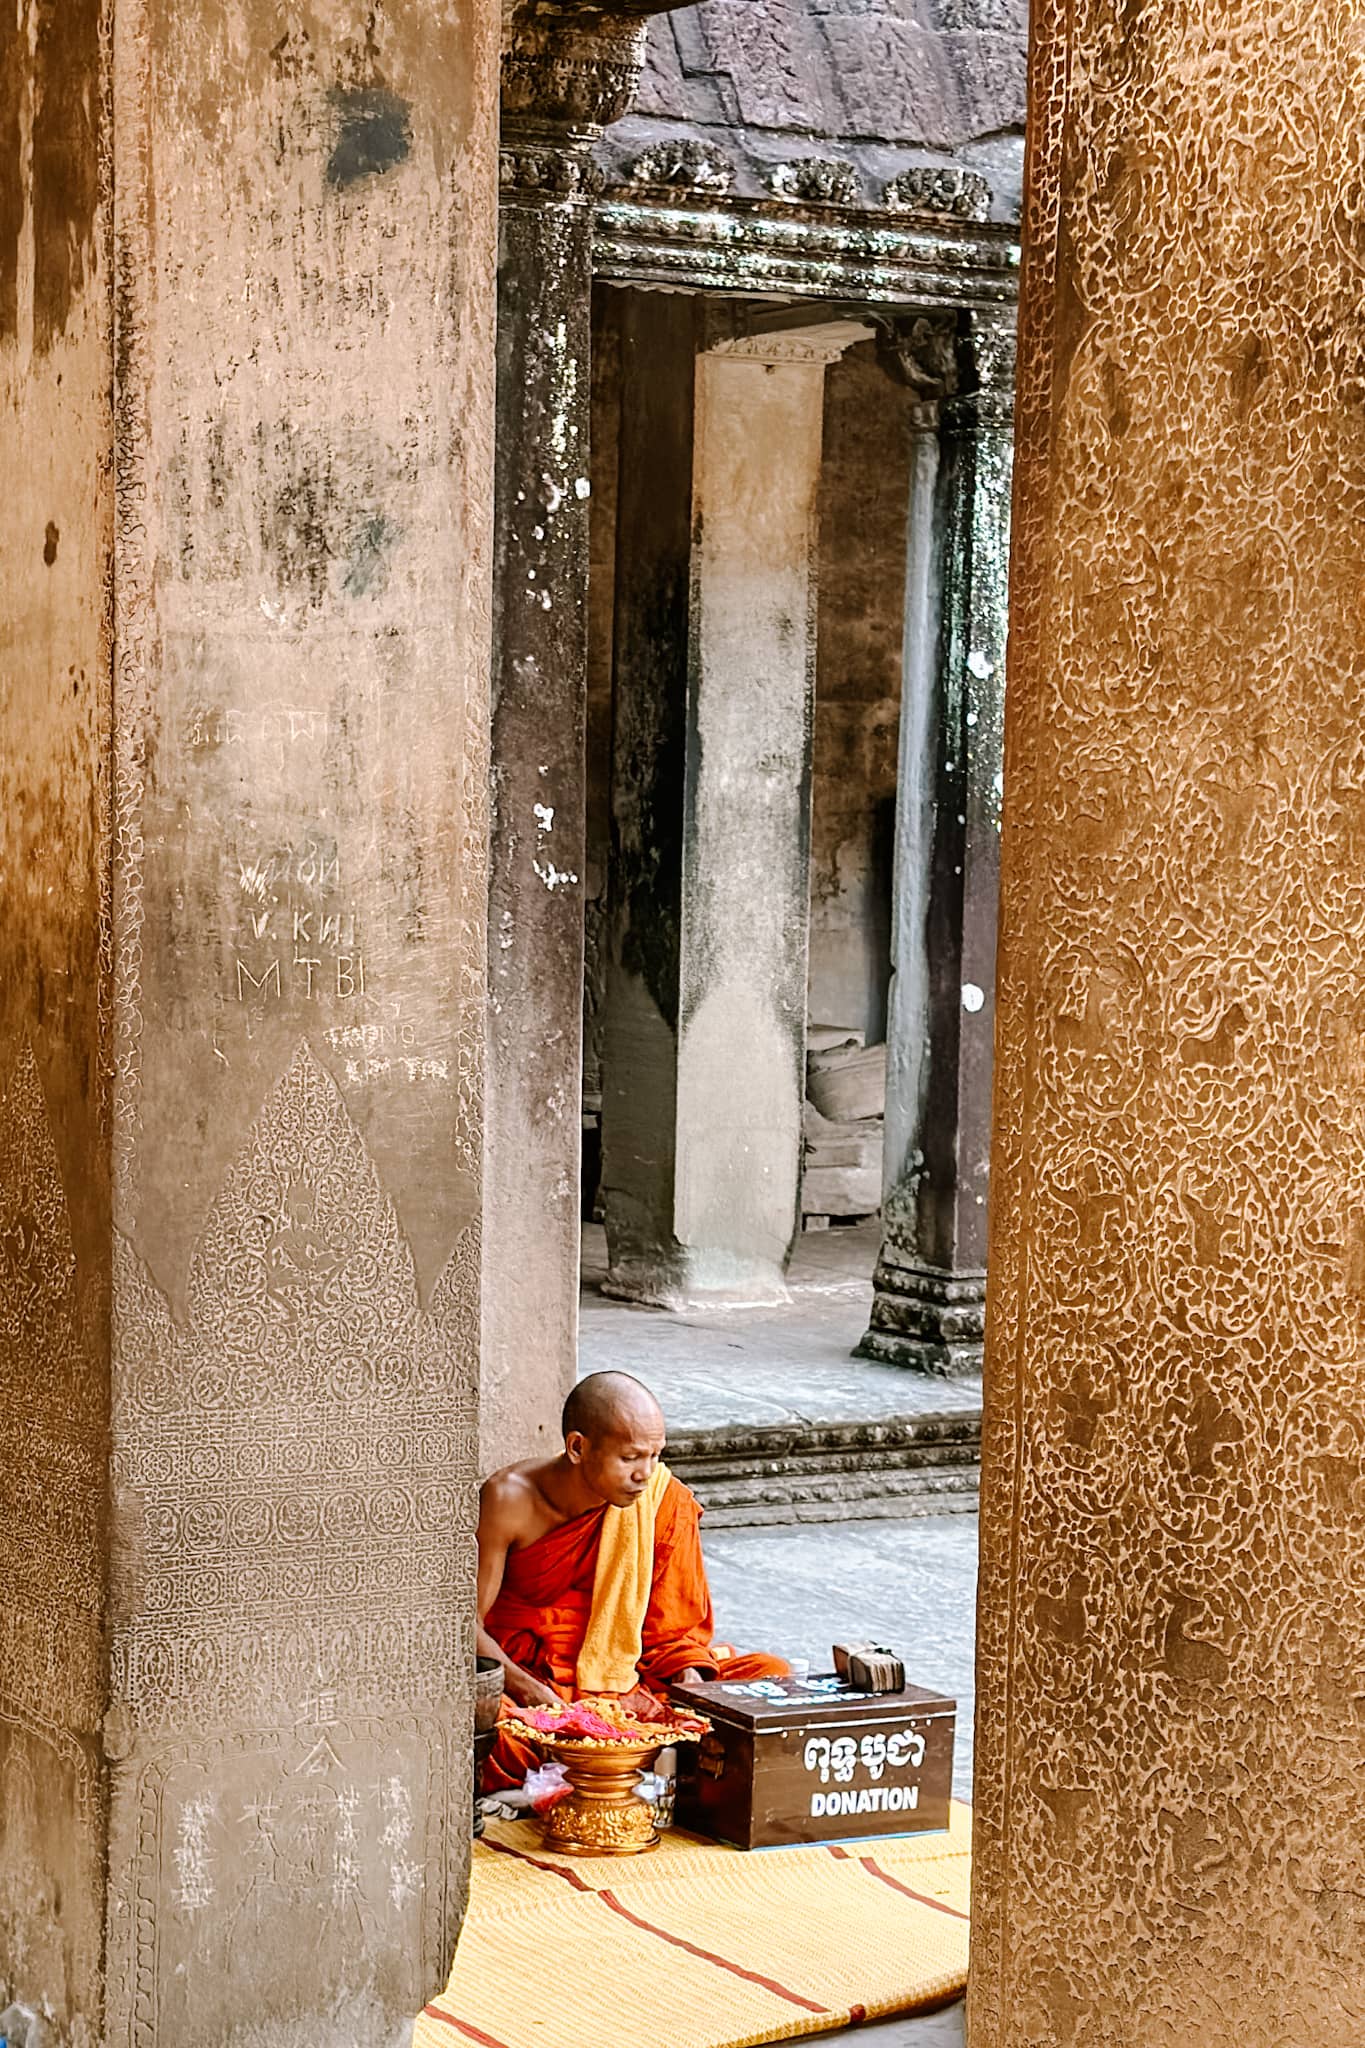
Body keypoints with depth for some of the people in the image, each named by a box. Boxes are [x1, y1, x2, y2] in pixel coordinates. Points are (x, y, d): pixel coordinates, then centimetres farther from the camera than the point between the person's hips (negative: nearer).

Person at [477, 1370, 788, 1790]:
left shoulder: (665, 1500, -6)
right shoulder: (509, 1500, -13)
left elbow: (676, 1628, 3)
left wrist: (691, 1678, -19)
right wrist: (528, 1691, -27)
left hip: (627, 1681, 4)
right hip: (524, 1676, -4)